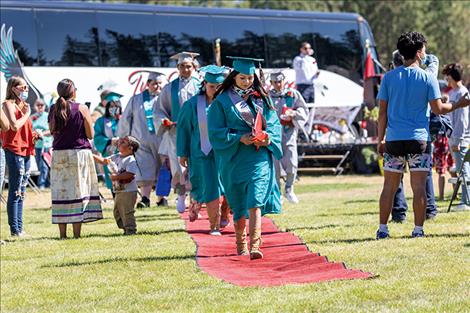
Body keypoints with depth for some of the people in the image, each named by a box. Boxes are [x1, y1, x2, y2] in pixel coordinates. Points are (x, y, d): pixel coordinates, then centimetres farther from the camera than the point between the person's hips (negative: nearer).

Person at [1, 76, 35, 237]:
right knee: (15, 192, -9)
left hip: (26, 150, 9)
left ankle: (19, 228, 13)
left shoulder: (23, 106, 21)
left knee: (21, 193, 10)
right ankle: (14, 229, -8)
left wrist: (34, 136, 11)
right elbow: (15, 126, -18)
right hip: (14, 150, -9)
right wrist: (26, 114, -5)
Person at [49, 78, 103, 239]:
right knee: (78, 190, 0)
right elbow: (90, 135, -3)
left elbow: (53, 132, 11)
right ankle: (77, 232, -3)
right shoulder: (82, 108, -7)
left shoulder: (53, 109, 2)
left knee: (60, 192, 6)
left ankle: (62, 233, 5)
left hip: (59, 154, 3)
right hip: (79, 153, -3)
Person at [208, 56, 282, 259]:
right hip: (234, 157, 0)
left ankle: (254, 246, -22)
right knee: (238, 205, 10)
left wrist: (268, 138, -12)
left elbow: (273, 123, 9)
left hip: (259, 157, 0)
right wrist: (240, 138, -17)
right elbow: (216, 132, -4)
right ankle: (241, 245, 26)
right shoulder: (222, 101, 0)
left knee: (255, 201, -14)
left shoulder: (261, 98, 8)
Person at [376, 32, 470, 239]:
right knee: (419, 187, 2)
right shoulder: (428, 79, -4)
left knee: (389, 186, 7)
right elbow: (438, 109, -2)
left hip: (393, 139, 2)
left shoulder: (389, 77, 3)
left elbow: (382, 111, 4)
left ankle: (382, 229, 7)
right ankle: (418, 229, 1)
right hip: (418, 139, -2)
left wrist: (381, 139, 10)